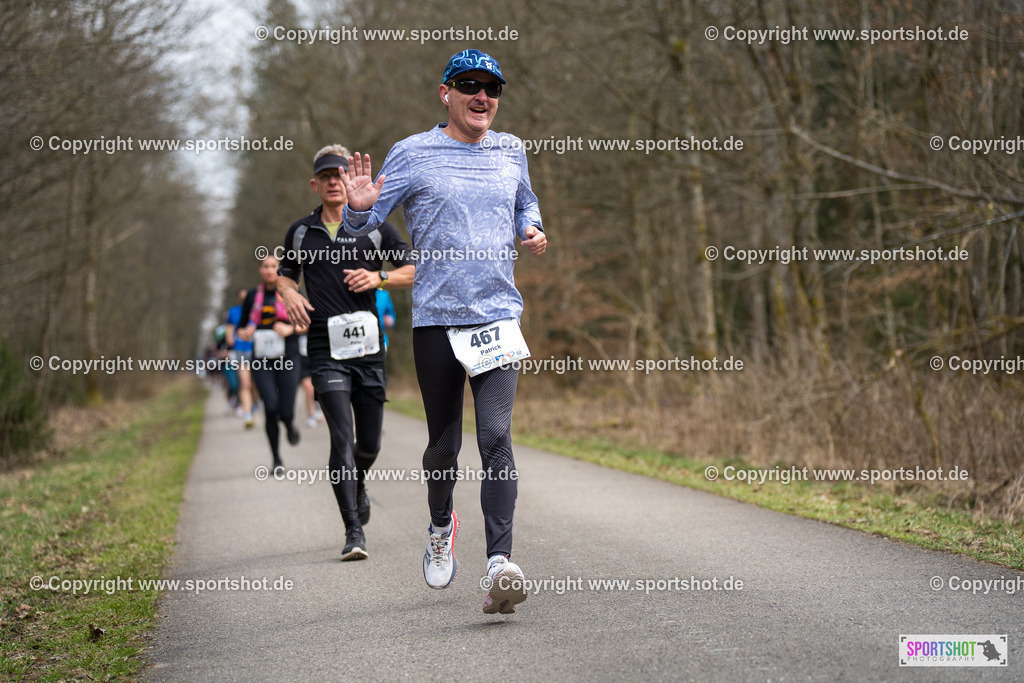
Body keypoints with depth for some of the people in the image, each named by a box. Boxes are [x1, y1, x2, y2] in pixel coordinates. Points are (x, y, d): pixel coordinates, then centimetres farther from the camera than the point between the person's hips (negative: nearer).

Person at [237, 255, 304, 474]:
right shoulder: (253, 296, 10)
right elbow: (242, 326, 18)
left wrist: (291, 329, -12)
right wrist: (244, 333, -5)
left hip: (287, 359, -1)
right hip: (262, 361, 1)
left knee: (285, 412, -8)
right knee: (270, 407, -15)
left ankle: (289, 425, 33)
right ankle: (276, 460, 0)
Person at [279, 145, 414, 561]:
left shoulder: (376, 227, 6)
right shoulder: (301, 232, 9)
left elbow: (412, 271, 11)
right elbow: (286, 273, 23)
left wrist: (378, 278, -7)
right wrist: (289, 294, 1)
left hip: (368, 344, 1)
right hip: (325, 348, -1)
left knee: (369, 444, 8)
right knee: (342, 439, -14)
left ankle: (358, 484, 43)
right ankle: (354, 532, -12)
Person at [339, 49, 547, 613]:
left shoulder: (510, 151, 11)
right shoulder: (412, 155, 1)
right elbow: (360, 227, 3)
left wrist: (532, 231, 8)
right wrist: (360, 206, -20)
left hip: (498, 317, 1)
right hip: (436, 319, -1)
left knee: (496, 436, -15)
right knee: (444, 444, 8)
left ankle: (499, 565, -22)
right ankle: (441, 526, 38)